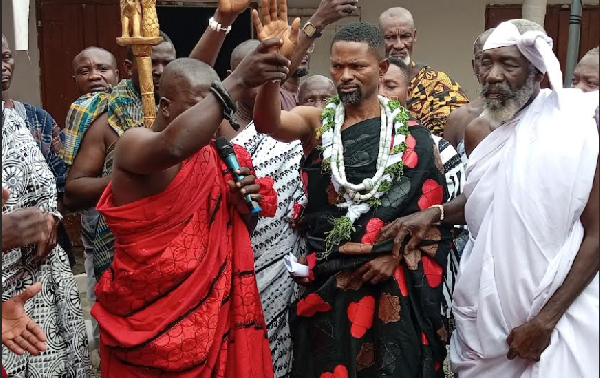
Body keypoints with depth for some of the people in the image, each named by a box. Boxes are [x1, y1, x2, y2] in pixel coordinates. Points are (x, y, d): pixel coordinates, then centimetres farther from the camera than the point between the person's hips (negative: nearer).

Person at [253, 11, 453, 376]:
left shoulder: (411, 133, 0)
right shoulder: (316, 122, 0)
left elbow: (433, 209, 1)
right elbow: (267, 122, -21)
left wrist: (397, 254, -11)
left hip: (391, 282, 0)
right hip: (326, 280, 1)